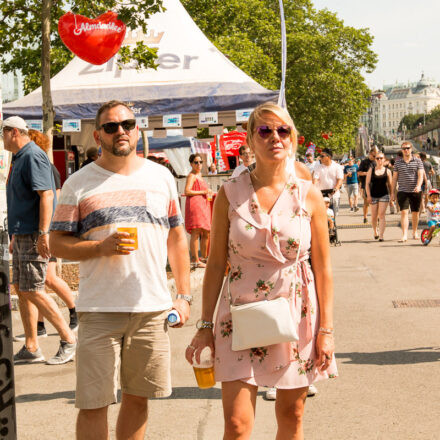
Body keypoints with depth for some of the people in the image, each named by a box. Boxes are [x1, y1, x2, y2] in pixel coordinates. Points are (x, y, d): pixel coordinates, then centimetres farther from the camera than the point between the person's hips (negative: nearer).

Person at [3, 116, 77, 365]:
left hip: (34, 235, -10)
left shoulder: (33, 156, -13)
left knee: (32, 291, -10)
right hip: (22, 234, 10)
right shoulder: (20, 158, 18)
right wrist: (16, 234, 23)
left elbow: (46, 195, -21)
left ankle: (69, 340, -2)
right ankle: (31, 349, 14)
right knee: (21, 288, 9)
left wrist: (43, 233, -26)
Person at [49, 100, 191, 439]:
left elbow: (176, 237, 14)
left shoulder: (160, 176, 11)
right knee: (93, 404, -2)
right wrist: (101, 247, -16)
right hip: (100, 310, -2)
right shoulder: (79, 183, 2)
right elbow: (57, 243, 2)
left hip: (154, 309, 3)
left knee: (138, 396, 11)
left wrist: (184, 295, 8)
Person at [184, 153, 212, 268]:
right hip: (194, 204, -10)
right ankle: (195, 260, -11)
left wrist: (210, 193, 21)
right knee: (196, 233, -11)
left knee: (206, 233, 14)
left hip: (203, 205, 10)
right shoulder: (191, 176, -6)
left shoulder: (199, 175, 22)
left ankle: (204, 258, 26)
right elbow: (187, 191, -17)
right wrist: (203, 192, -15)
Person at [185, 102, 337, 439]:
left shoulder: (309, 196, -1)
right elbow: (216, 263, 1)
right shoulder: (230, 194, -2)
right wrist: (205, 326, 0)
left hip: (297, 313, 1)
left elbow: (323, 268, 2)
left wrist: (326, 329, -2)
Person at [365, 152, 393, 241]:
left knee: (381, 215, -10)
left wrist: (391, 195, 7)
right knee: (374, 216, 8)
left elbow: (390, 184, 9)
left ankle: (381, 235, -11)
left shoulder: (387, 171, 3)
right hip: (373, 195, 1)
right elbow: (367, 183, 2)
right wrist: (368, 195, -6)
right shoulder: (371, 170, 3)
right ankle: (375, 231, 33)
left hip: (384, 195, -1)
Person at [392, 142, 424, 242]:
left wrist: (418, 186, -26)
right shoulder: (398, 162, 7)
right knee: (404, 212, -11)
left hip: (415, 191, 0)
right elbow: (394, 178, 10)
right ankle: (404, 235, -17)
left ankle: (415, 231, 29)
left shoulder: (418, 161, 2)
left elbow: (420, 175, -8)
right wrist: (393, 192, 7)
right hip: (402, 191, 0)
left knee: (415, 212, 10)